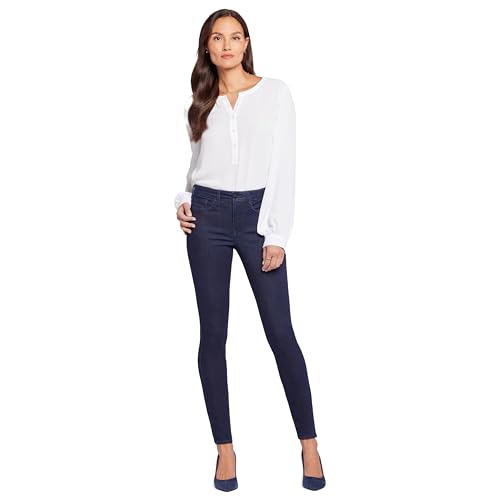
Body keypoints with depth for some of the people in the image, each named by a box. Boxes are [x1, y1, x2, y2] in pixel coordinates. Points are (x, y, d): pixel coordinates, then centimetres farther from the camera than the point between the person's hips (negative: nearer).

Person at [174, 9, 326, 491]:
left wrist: (277, 234, -10)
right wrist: (181, 200, 0)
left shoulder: (275, 92, 2)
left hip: (256, 214, -2)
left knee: (281, 332, -2)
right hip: (207, 217, 3)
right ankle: (224, 447, 16)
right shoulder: (199, 100, 11)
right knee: (213, 334, 4)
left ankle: (309, 443, 13)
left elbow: (284, 166, -3)